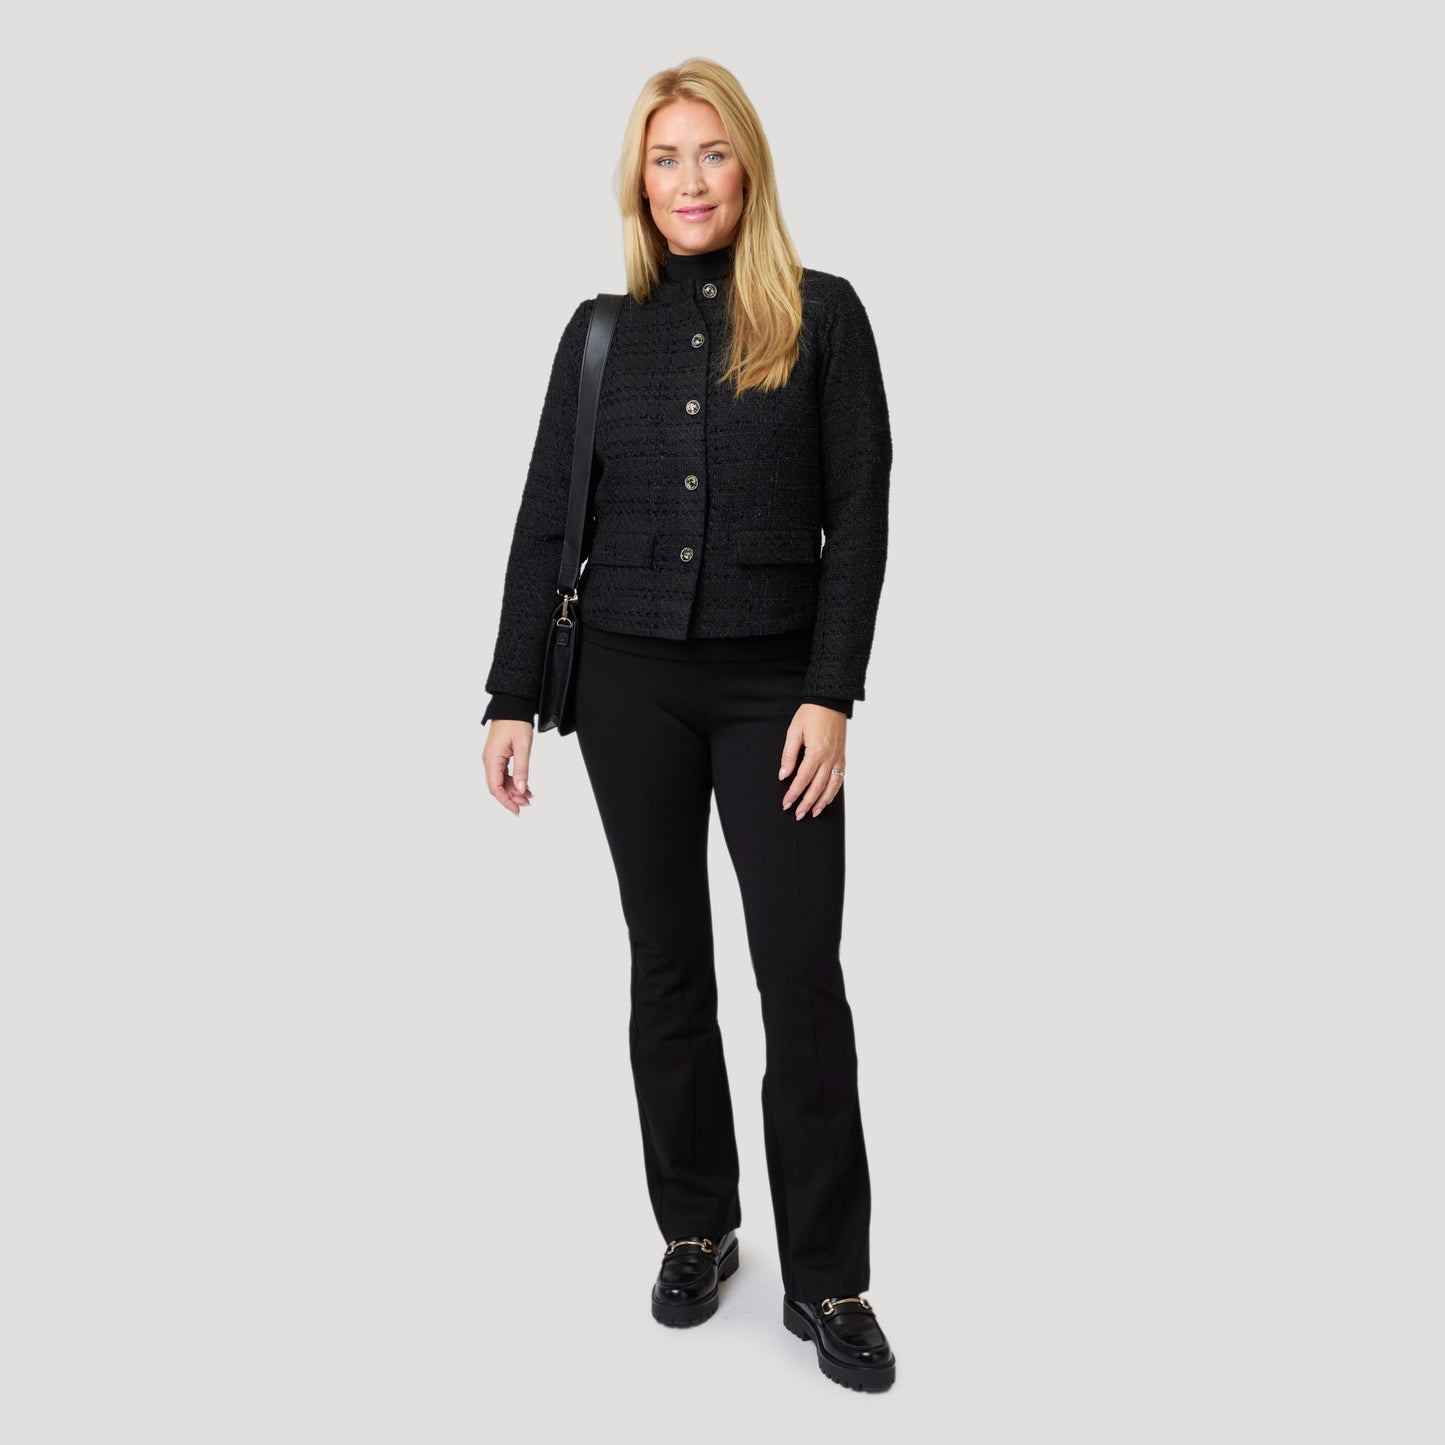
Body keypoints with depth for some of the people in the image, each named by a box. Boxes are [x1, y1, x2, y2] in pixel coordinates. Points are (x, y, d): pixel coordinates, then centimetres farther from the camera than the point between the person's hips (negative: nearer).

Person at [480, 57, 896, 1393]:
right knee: (668, 965, 10)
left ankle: (828, 1280, 12)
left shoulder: (821, 315, 2)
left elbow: (859, 517, -2)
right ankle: (696, 1229, 27)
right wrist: (511, 700, 3)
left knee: (803, 973, -3)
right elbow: (546, 522, 7)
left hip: (773, 681, -2)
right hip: (628, 678, 2)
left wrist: (831, 694, -10)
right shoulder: (604, 329, 8)